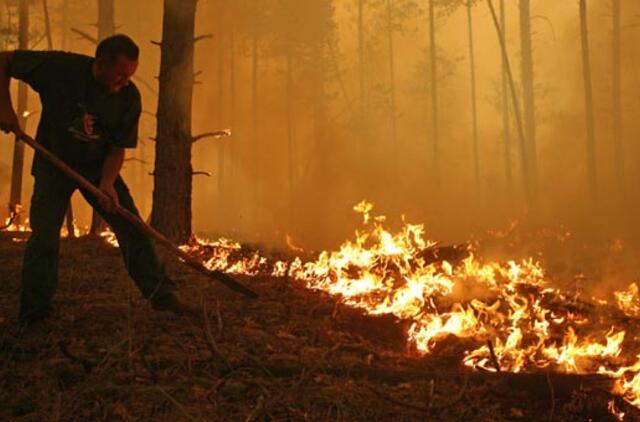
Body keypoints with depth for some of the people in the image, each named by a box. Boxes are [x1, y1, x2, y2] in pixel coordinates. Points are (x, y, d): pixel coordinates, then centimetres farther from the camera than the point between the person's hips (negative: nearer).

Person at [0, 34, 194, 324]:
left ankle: (160, 293, 0)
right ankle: (34, 313, 2)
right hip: (54, 163, -2)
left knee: (132, 228, -7)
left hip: (99, 167, 2)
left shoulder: (129, 97, -15)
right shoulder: (60, 67, -22)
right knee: (44, 235, -9)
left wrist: (107, 183, -25)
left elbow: (118, 147, -9)